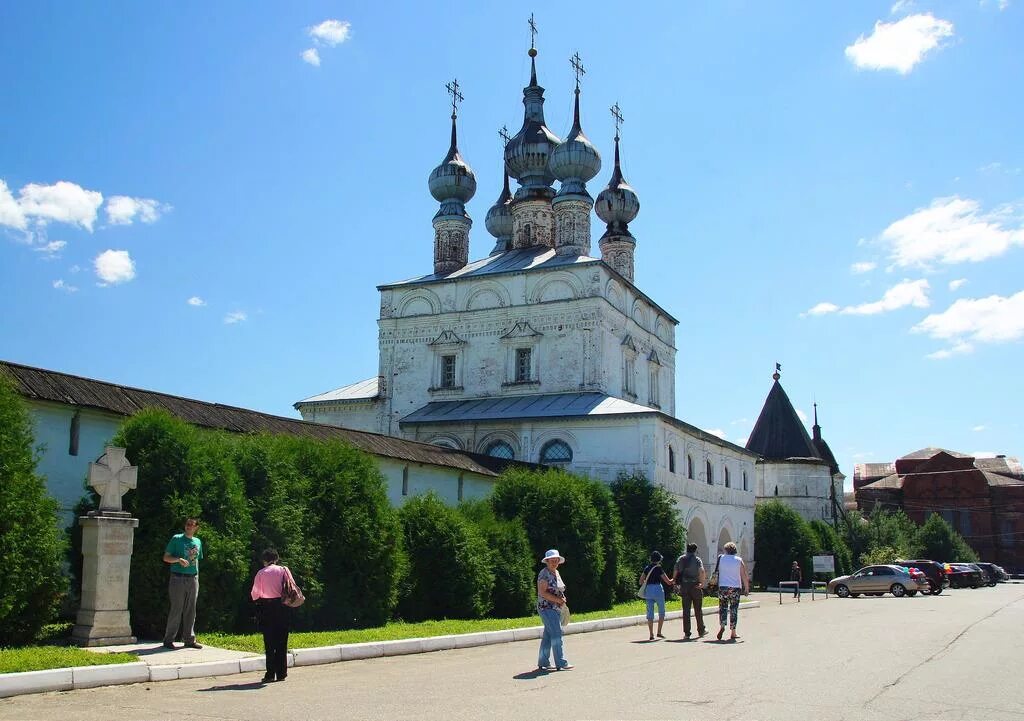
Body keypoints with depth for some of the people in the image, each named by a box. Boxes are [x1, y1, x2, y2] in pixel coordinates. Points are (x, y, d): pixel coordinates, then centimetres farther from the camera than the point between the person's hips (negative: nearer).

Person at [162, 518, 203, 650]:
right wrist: (178, 559, -20)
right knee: (176, 610, -4)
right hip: (178, 578, -5)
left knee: (190, 611, 7)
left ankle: (189, 639, 14)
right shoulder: (176, 539, -2)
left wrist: (197, 578, 14)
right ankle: (168, 640, 4)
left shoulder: (198, 542, 13)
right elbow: (166, 557, -2)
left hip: (193, 579, 5)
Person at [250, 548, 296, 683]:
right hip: (281, 607, 1)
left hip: (266, 607, -1)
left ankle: (270, 674, 2)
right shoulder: (283, 570, -1)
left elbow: (255, 593, -1)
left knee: (269, 642, 4)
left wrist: (258, 599, 20)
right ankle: (281, 673, 9)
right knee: (282, 641, 8)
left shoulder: (261, 573, -4)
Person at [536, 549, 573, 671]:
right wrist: (558, 599, -19)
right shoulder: (544, 574, -13)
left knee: (548, 636, 11)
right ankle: (561, 663, -10)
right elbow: (542, 592, -20)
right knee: (556, 634, -11)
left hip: (556, 609, 9)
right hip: (547, 608, -9)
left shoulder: (556, 572, 15)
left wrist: (562, 599, 6)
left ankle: (543, 663, 16)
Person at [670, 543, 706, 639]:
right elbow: (702, 571, -18)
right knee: (698, 610, 11)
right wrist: (703, 583, -11)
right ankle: (701, 630, 20)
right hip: (695, 586, -2)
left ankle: (686, 633, 1)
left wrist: (673, 580, 20)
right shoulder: (697, 559, -3)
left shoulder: (680, 559, 7)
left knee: (686, 610, 3)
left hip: (684, 587, 2)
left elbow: (675, 571, 4)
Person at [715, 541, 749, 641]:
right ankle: (733, 633, 6)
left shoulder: (720, 558, 3)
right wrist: (747, 587, 6)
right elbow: (744, 575, 0)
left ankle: (722, 626, -16)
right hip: (735, 588, 0)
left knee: (722, 607, 7)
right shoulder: (739, 560, 1)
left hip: (723, 587, 0)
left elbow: (717, 571, 8)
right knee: (734, 609, 5)